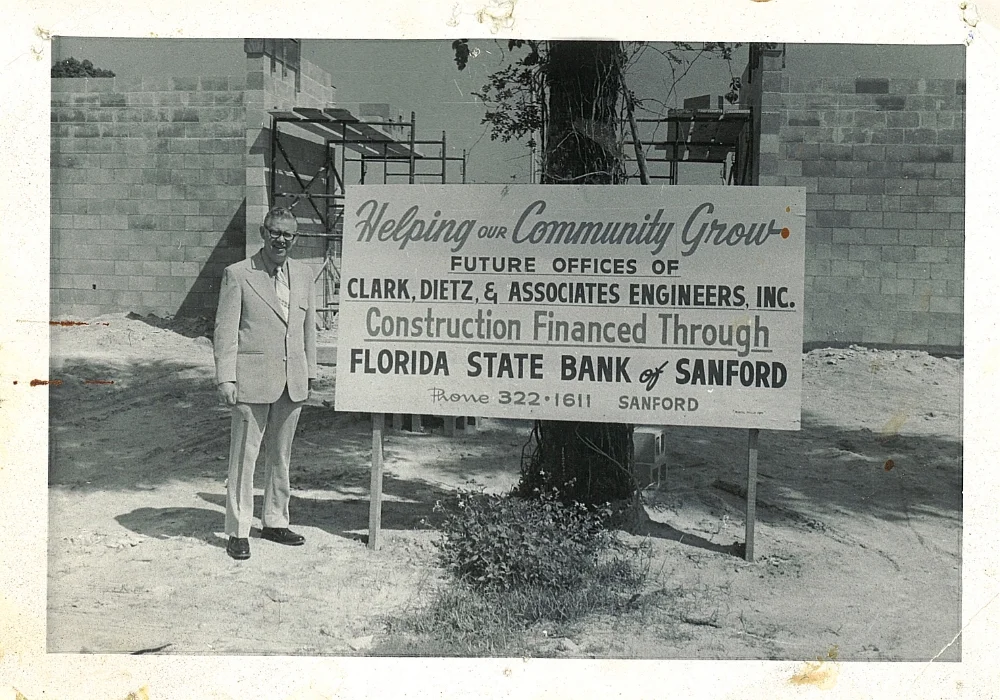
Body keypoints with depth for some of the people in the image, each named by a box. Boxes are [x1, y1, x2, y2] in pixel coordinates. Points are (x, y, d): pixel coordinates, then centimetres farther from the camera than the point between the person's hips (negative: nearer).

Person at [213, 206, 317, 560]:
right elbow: (225, 330, -6)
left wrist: (310, 370, 15)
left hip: (292, 381, 5)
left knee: (281, 455, 15)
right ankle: (238, 531, 12)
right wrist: (225, 378, -11)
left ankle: (275, 521, 29)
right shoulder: (238, 274, -4)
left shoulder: (303, 273, 11)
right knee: (244, 455, 1)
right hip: (253, 379, -5)